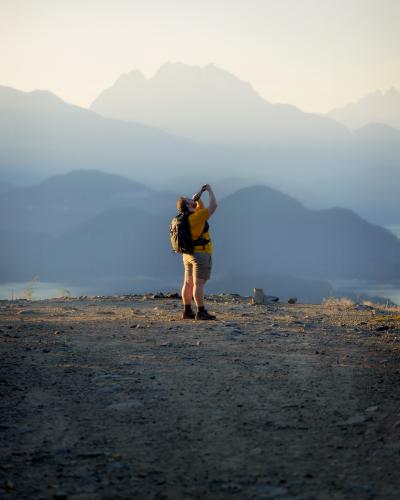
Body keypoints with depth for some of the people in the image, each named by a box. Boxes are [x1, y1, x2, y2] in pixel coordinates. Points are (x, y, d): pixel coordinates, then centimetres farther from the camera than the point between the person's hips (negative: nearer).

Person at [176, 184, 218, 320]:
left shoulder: (186, 217, 8)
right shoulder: (196, 217, -17)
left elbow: (201, 207, 24)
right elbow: (213, 206, -17)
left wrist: (199, 194, 8)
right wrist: (210, 190, -4)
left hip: (188, 255, 9)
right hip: (201, 255, -9)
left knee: (188, 283, 7)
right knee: (199, 284, -10)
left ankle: (187, 311, 8)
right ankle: (201, 312, -11)